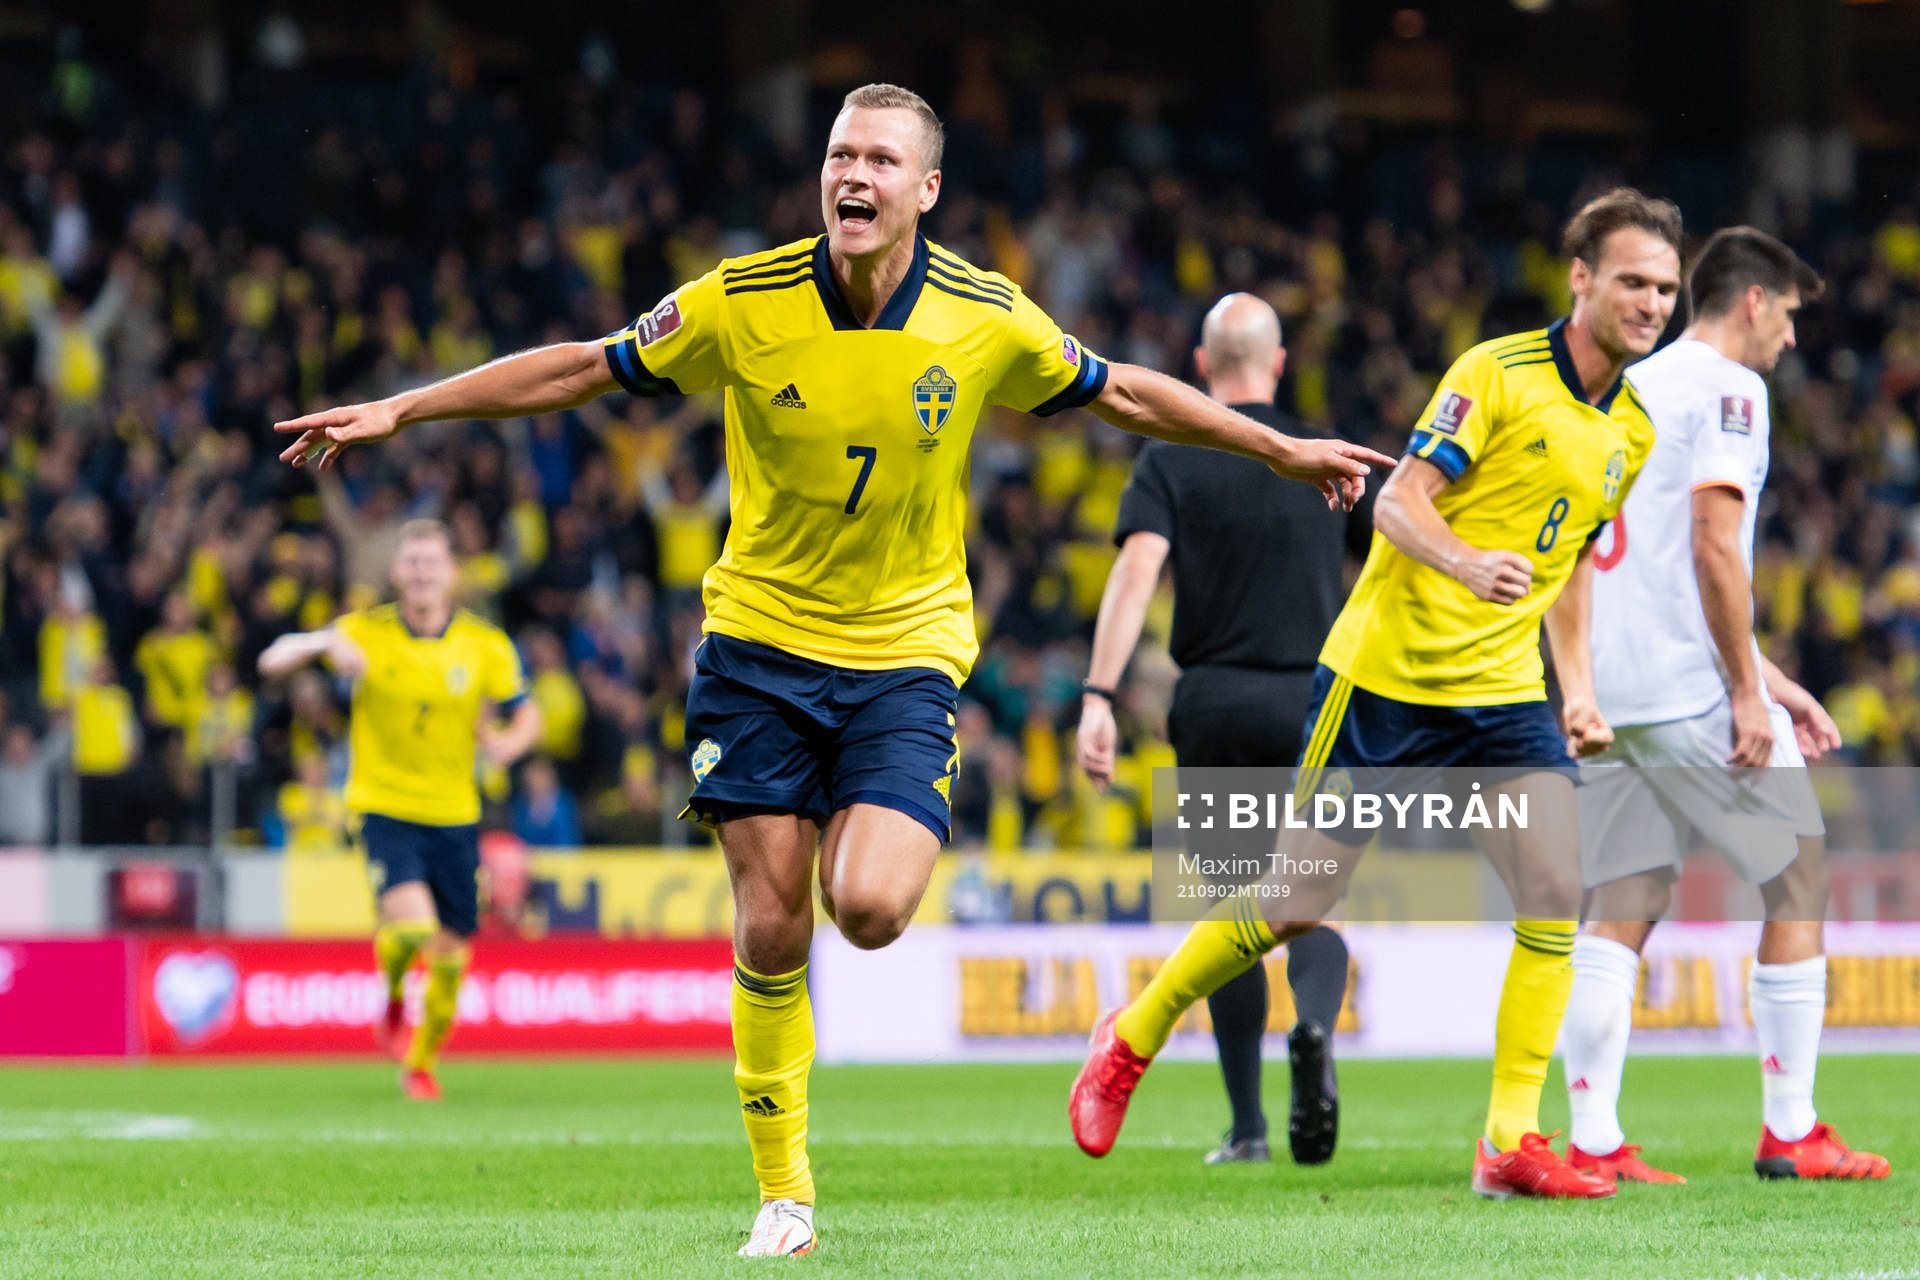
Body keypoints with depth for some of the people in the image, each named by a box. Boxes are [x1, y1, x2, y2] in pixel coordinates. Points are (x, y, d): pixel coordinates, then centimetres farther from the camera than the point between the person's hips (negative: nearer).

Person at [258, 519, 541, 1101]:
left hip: (455, 814, 3)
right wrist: (323, 643, -28)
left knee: (451, 952, 7)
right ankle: (392, 1001, 10)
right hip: (385, 806, -3)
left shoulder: (487, 647, -2)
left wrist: (509, 742, -14)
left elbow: (526, 715, 10)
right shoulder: (366, 632, -5)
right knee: (412, 922, -25)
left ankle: (421, 1063, 32)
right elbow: (271, 662, -7)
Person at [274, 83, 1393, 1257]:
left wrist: (1285, 450, 13)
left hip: (908, 652, 0)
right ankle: (784, 1193, 12)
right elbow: (583, 370, 0)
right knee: (770, 932, -3)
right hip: (761, 642, 0)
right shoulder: (741, 302, -10)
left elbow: (1123, 393, 9)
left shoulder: (989, 320, -8)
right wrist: (397, 412, -2)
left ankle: (882, 846, 16)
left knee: (868, 911, -22)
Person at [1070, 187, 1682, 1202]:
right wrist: (1467, 562, -35)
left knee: (1557, 890, -15)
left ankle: (1511, 1141, -10)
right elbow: (1398, 501, -15)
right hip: (1386, 673, -5)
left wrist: (1577, 690, 14)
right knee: (1297, 899, 1)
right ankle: (1132, 1038, 24)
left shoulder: (1635, 429, 10)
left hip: (1502, 697, 5)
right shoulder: (1498, 373, -11)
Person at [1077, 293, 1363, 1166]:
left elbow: (1137, 570, -14)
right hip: (1314, 703, 0)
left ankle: (1247, 1126, 10)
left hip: (1216, 707, 0)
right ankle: (1314, 1031, -30)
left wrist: (1099, 697, -20)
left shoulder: (1171, 461, 0)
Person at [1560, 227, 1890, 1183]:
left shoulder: (1629, 388, 21)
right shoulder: (1727, 387, -5)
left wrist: (1765, 677, 26)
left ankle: (1593, 1139, -4)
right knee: (1799, 886, 4)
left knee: (1620, 910, 4)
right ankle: (1790, 1132, 3)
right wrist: (1748, 692, -13)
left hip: (1608, 694, 8)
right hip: (1690, 687, -8)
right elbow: (1714, 545, -16)